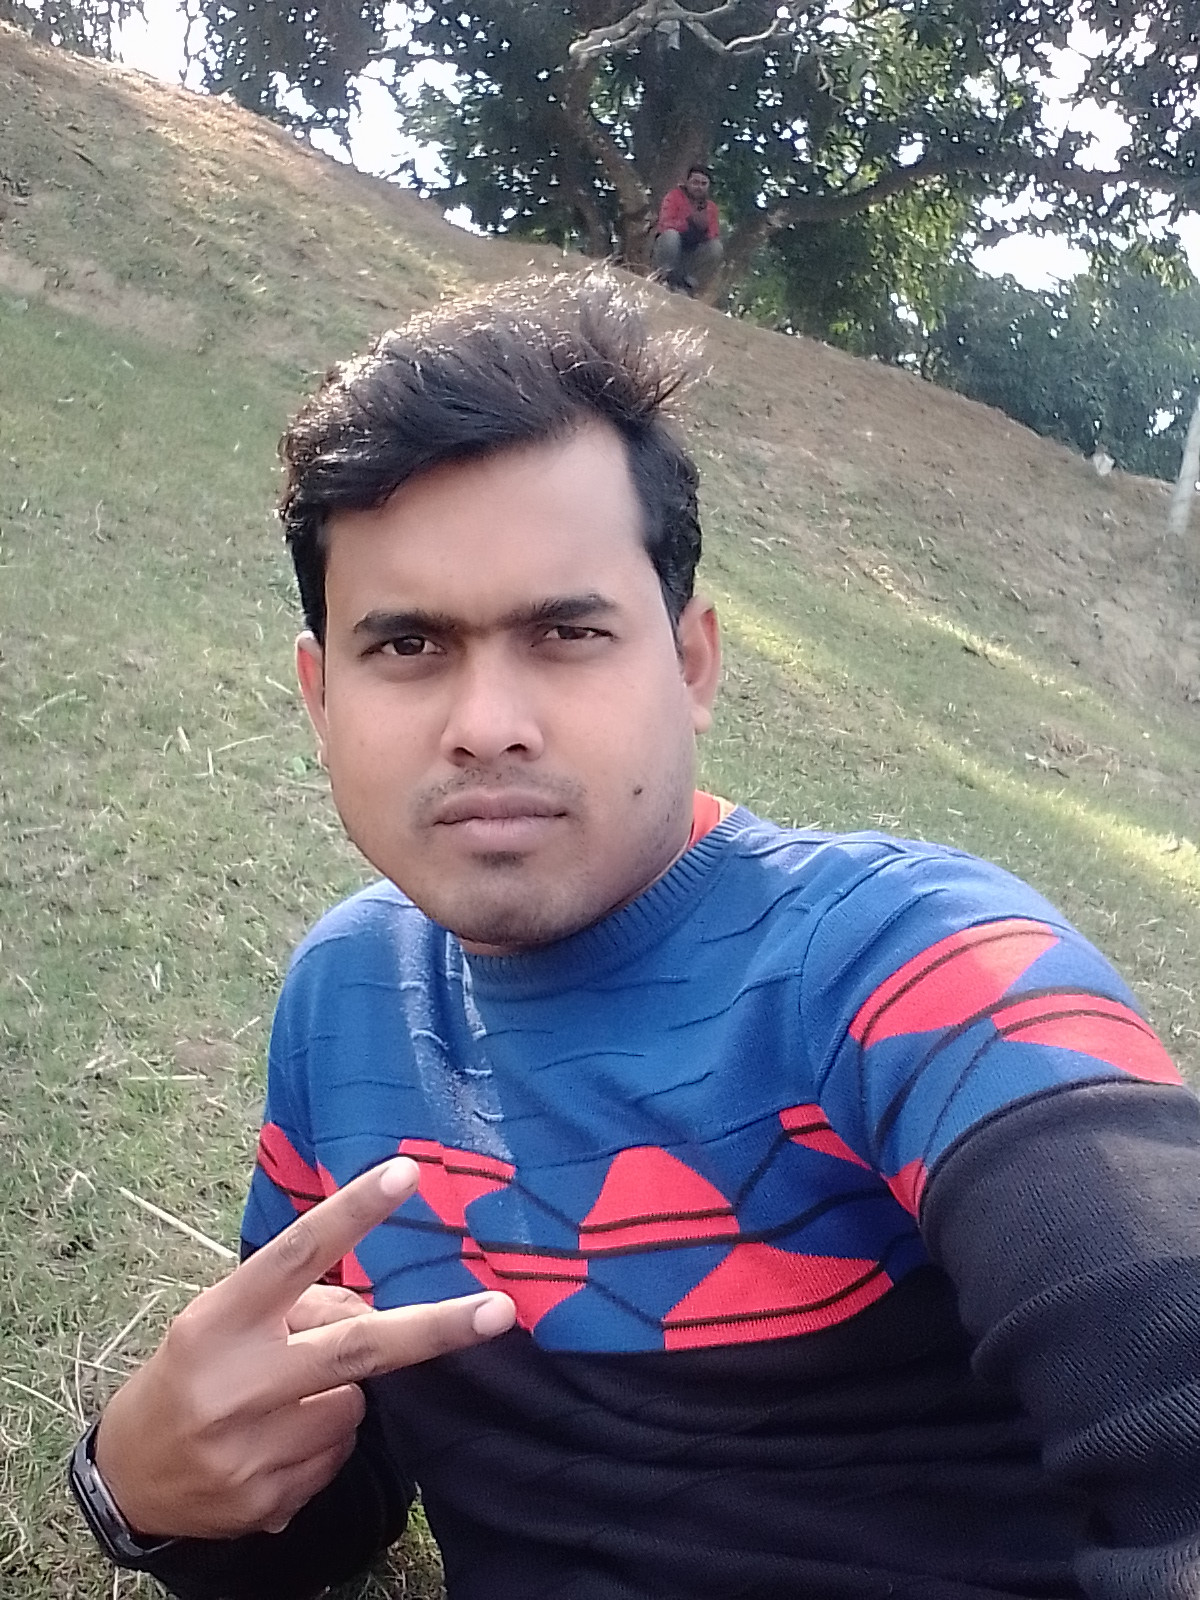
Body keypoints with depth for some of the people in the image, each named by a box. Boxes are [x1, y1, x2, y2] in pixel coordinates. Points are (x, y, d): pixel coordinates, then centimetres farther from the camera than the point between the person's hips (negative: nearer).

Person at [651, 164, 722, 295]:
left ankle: (688, 286, -16)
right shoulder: (674, 196, -2)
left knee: (716, 246, -23)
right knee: (671, 235, -34)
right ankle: (667, 282, -23)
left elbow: (715, 236, -1)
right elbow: (664, 224, -17)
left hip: (691, 258, 4)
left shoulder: (711, 206, 8)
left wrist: (704, 228, -23)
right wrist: (690, 222, -26)